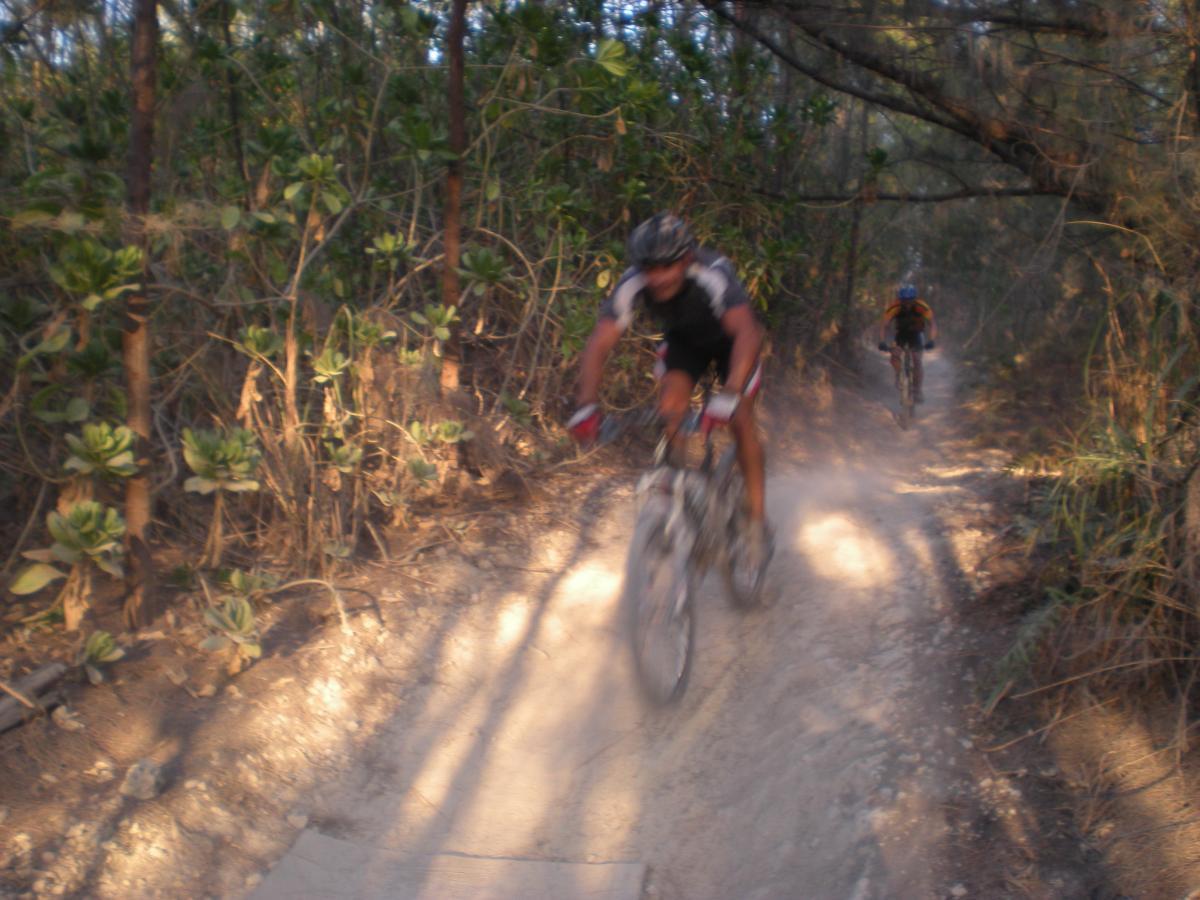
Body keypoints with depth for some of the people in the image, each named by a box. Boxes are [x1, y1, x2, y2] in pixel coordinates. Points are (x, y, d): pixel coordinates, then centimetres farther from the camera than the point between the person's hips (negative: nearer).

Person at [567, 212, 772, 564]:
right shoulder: (632, 285, -32)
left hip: (729, 338, -3)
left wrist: (729, 395, -67)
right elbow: (598, 344, -34)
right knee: (670, 414, -20)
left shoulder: (713, 274, -42)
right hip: (683, 339, 3)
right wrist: (586, 405, -48)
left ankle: (757, 519, 0)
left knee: (740, 420, -14)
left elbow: (747, 333, -54)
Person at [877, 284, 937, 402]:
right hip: (901, 333, 1)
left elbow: (932, 324, -30)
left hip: (916, 333, -1)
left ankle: (917, 390, -5)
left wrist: (931, 340, -46)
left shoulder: (922, 307, -28)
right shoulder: (894, 307, -28)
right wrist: (882, 342, -44)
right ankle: (899, 376, 4)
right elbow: (883, 325, -29)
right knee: (895, 356, -25)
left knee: (917, 360, -17)